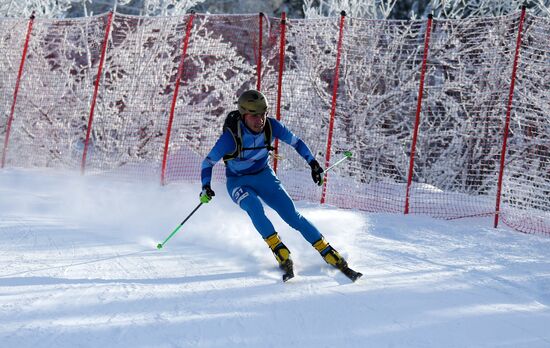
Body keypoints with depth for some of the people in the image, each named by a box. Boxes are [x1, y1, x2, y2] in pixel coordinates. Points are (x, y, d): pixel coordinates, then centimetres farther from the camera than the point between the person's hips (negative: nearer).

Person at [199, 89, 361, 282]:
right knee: (254, 206, -34)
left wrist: (313, 163, -13)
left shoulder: (271, 126, -20)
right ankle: (281, 254, -28)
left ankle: (330, 254, -5)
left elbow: (296, 142, -3)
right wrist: (206, 187, -32)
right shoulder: (231, 136, -28)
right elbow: (208, 162, -17)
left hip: (264, 175, 2)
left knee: (292, 214, -11)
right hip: (238, 182, -2)